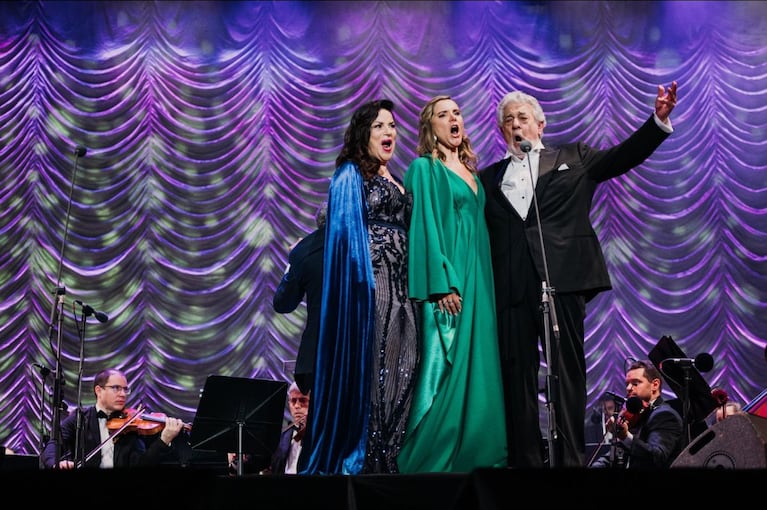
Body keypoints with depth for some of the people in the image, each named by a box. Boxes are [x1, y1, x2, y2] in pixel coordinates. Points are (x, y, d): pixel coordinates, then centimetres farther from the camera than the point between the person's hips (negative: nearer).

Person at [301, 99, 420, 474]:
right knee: (369, 366, -8)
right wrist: (363, 280, -18)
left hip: (400, 286, 7)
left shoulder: (394, 181, 23)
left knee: (399, 368, 3)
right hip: (370, 281, -7)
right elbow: (348, 230, -8)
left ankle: (390, 456, 6)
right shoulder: (351, 174, 1)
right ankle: (361, 458, -4)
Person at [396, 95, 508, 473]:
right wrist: (443, 284, -20)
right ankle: (428, 456, -7)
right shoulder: (425, 168, -3)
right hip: (448, 279, -8)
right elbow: (425, 227, -11)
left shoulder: (469, 170, 19)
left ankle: (471, 451, 8)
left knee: (476, 363, 5)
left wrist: (480, 282, 13)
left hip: (478, 280, 8)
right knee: (444, 366, -11)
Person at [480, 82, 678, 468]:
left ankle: (569, 458, -2)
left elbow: (625, 154, 5)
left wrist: (659, 119, -9)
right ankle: (526, 458, 6)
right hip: (511, 288, 2)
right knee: (517, 374, 1)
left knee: (567, 370, -3)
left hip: (562, 280, -1)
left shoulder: (573, 159, 15)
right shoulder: (489, 178, 17)